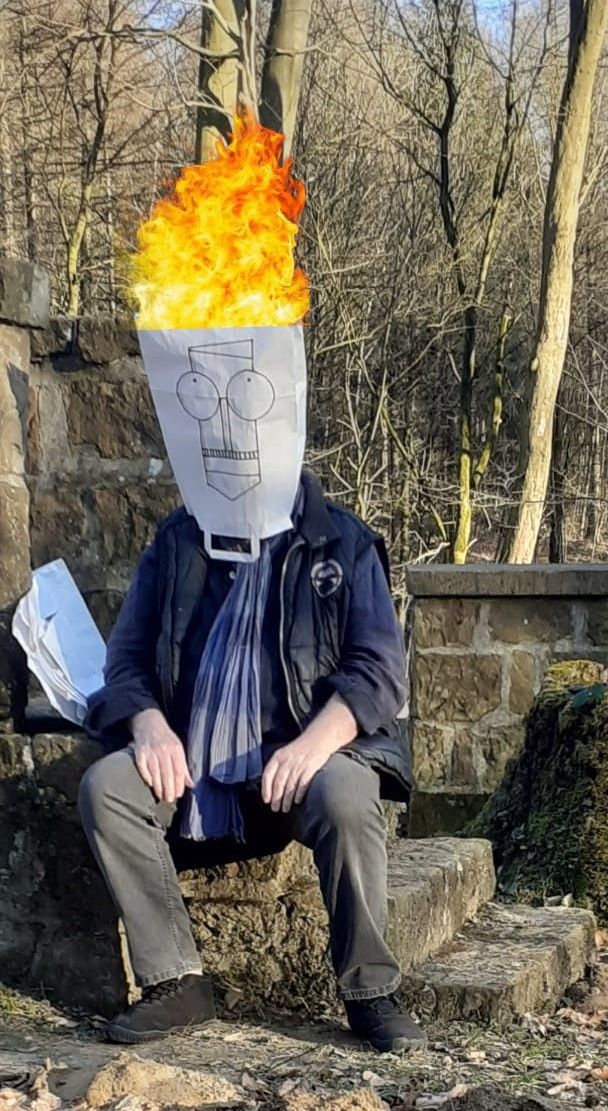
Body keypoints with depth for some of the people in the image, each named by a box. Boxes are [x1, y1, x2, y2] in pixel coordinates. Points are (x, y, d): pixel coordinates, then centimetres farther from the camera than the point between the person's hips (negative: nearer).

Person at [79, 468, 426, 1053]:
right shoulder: (175, 544, 10)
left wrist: (316, 741, -26)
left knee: (345, 794, -35)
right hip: (191, 767, 3)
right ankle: (176, 983, -17)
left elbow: (381, 670, -7)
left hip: (298, 762, -3)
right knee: (105, 784, -24)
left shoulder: (343, 543, 1)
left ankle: (370, 991, -17)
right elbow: (127, 658, 9)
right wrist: (149, 724, -14)